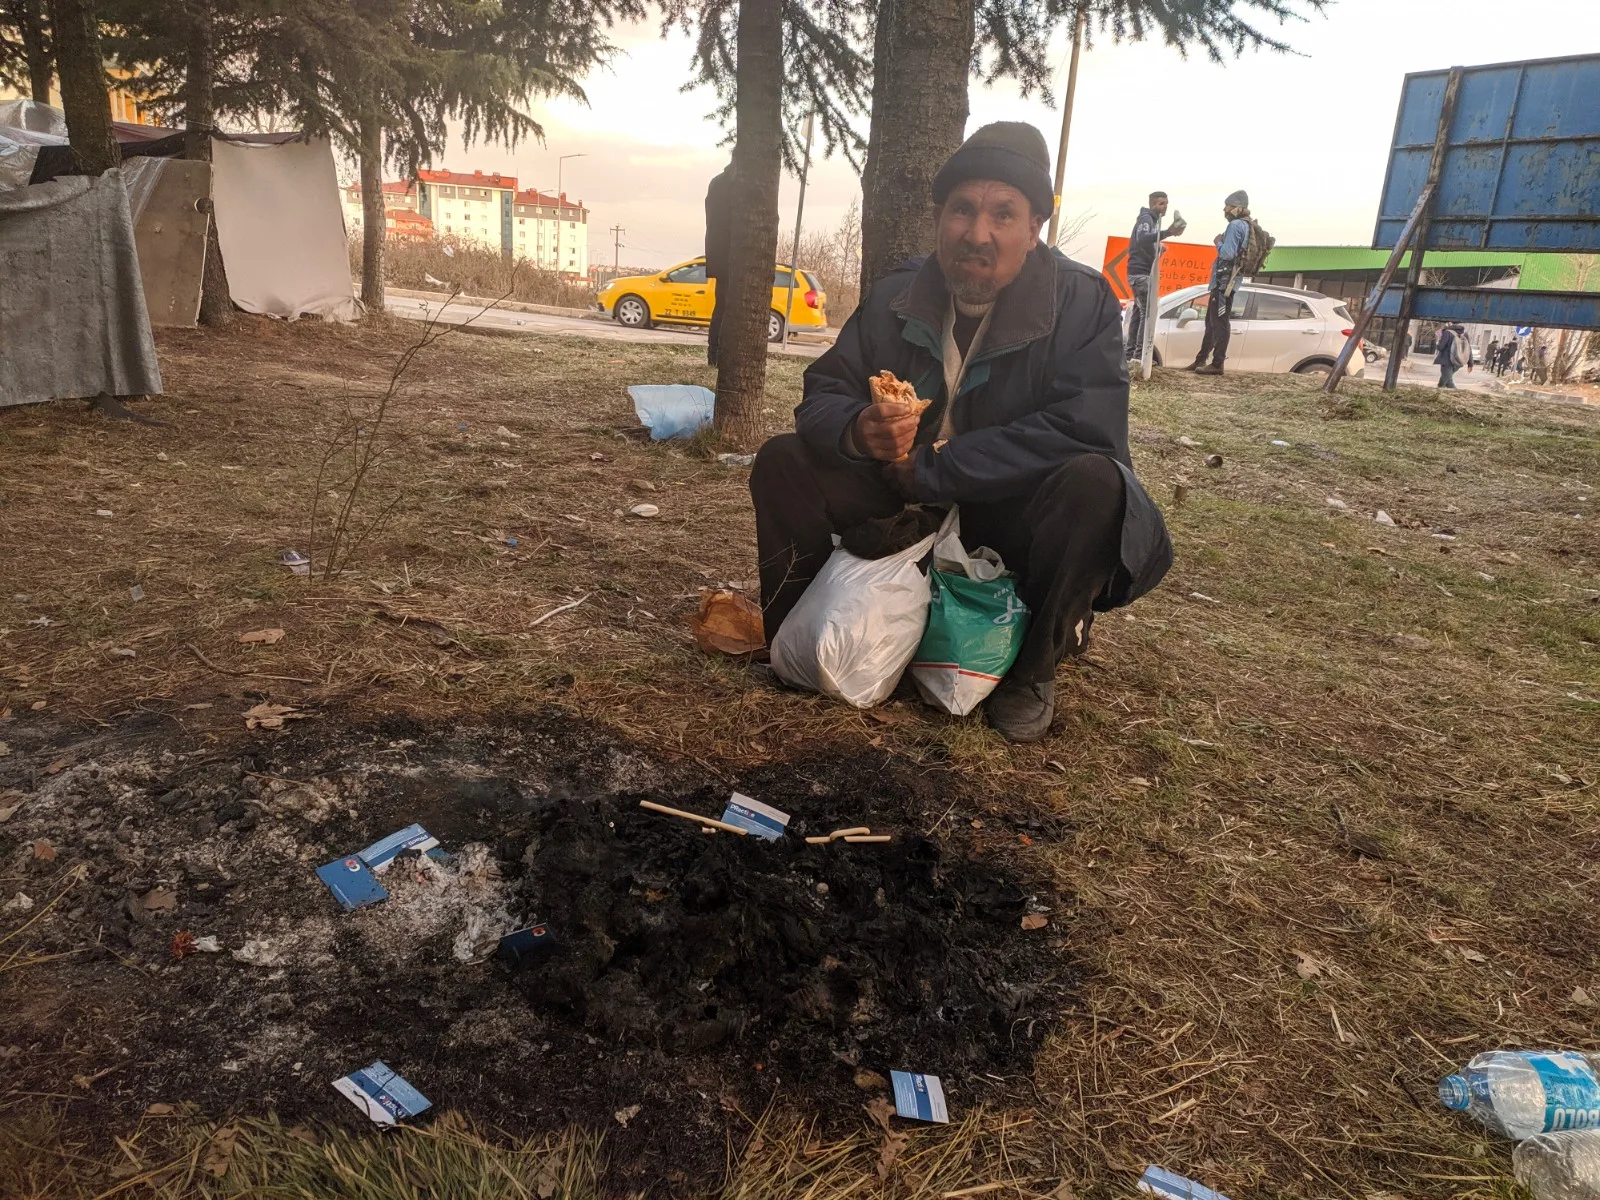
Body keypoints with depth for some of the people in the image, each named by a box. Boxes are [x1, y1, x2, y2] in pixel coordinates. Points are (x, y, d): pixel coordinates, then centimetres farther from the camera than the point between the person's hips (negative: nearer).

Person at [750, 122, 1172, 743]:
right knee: (782, 462, -11)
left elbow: (1086, 430, -29)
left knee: (1095, 486, -35)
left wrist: (931, 467, -28)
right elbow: (822, 395, -3)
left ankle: (1033, 669, -13)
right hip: (906, 496, 4)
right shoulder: (894, 296, -3)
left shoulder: (1082, 301, -16)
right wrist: (857, 430, -31)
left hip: (1017, 515, -3)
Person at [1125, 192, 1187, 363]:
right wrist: (1168, 233, -45)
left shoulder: (1152, 220, 20)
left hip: (1140, 272, 10)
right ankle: (1139, 354, -18)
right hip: (1141, 272, -10)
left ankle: (1131, 353, 13)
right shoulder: (1146, 219, -12)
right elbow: (1142, 239, -33)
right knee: (1148, 312, -15)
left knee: (1139, 312, 11)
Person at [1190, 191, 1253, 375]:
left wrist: (1218, 242, -6)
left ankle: (1217, 364, -10)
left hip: (1224, 280, -10)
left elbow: (1228, 253, -23)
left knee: (1219, 322, -10)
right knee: (1212, 321, 15)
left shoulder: (1235, 225, -13)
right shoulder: (1246, 225, 17)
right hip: (1226, 280, 10)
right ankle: (1201, 360, 21)